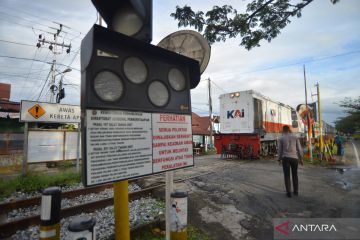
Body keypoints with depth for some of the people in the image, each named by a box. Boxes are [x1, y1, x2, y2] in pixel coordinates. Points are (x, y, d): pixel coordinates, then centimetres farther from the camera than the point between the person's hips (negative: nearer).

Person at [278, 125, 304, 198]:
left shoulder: (281, 138, 2)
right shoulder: (295, 137, 5)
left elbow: (280, 150, 3)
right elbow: (299, 148, 3)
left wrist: (280, 159, 13)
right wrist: (301, 158, 9)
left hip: (285, 158, -2)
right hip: (294, 158, 2)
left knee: (287, 176, 5)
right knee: (295, 175, 16)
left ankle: (289, 192, 4)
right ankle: (296, 191, 23)